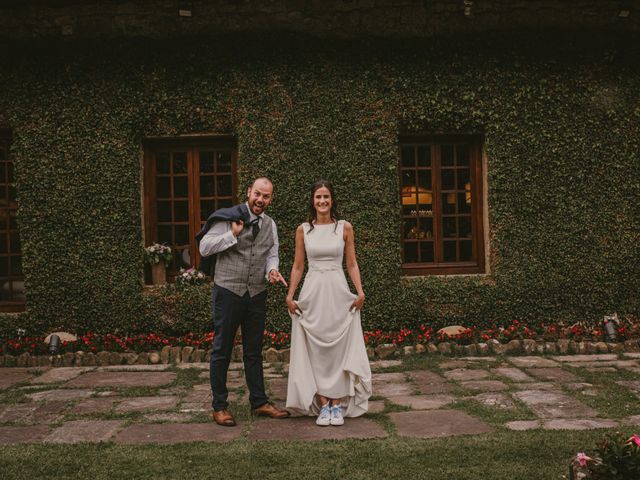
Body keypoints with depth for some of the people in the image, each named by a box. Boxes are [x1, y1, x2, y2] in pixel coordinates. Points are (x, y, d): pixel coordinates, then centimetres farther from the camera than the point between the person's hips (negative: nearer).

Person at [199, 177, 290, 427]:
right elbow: (204, 248, -10)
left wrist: (272, 270, -11)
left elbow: (271, 254, 11)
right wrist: (232, 235, -20)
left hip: (257, 294, 5)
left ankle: (259, 402, 24)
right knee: (222, 350, 4)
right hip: (228, 292, -5)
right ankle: (219, 406, 15)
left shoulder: (270, 224, 9)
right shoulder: (228, 217, -9)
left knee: (254, 351, 14)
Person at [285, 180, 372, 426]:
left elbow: (352, 264, 5)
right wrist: (290, 295, -2)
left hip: (338, 291, -1)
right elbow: (298, 266, 8)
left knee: (339, 348, 0)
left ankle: (338, 405, 9)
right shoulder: (303, 230, 6)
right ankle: (323, 405, 9)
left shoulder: (345, 227, 4)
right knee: (316, 350, 2)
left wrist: (360, 291, -7)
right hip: (312, 292, 1)